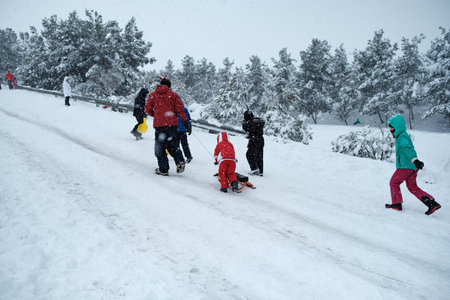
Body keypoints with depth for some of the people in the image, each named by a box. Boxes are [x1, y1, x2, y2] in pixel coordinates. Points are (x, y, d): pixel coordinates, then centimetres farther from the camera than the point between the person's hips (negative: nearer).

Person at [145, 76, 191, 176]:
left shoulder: (153, 95, 8)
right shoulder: (173, 95, 7)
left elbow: (148, 109, 3)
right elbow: (180, 109, 0)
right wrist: (186, 122, 0)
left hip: (159, 124, -1)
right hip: (172, 123, 2)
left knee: (160, 147, 6)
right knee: (172, 144, 16)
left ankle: (163, 169, 3)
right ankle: (180, 161, -5)